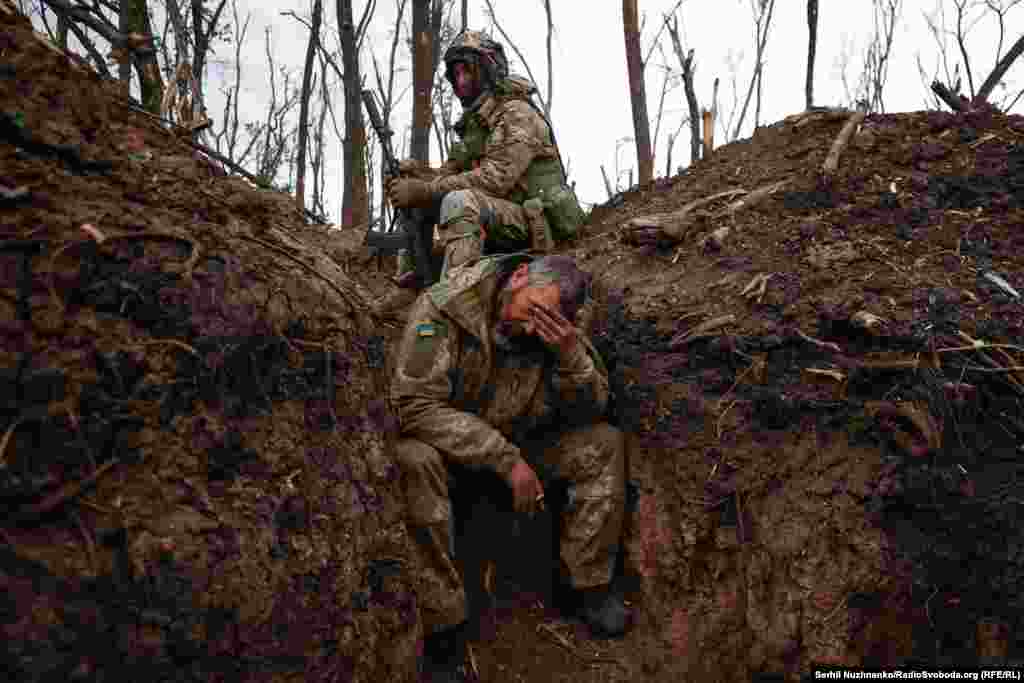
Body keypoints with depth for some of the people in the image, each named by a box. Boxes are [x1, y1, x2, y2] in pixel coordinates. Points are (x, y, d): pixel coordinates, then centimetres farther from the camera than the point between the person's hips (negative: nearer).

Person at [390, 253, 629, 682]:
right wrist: (506, 459, -32)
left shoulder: (559, 331, -10)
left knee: (605, 444, -11)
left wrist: (570, 355, -30)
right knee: (414, 460, -37)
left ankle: (588, 585, 1)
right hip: (445, 441, -4)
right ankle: (443, 625, -24)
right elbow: (414, 405, -31)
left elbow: (590, 412, -8)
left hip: (520, 441, 5)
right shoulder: (443, 307, -25)